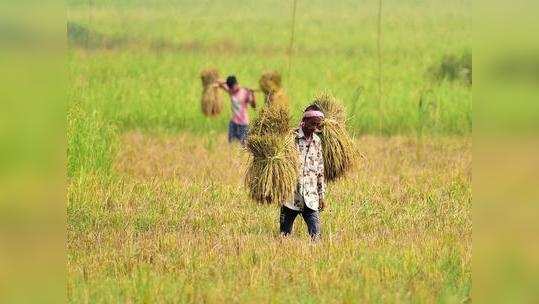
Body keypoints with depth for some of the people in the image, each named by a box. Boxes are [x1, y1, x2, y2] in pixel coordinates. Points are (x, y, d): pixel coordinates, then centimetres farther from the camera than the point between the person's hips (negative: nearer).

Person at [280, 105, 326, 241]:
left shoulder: (316, 141, 12)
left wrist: (321, 195, 17)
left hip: (311, 197, 4)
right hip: (291, 194, -4)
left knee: (315, 233, -7)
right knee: (284, 233, 2)